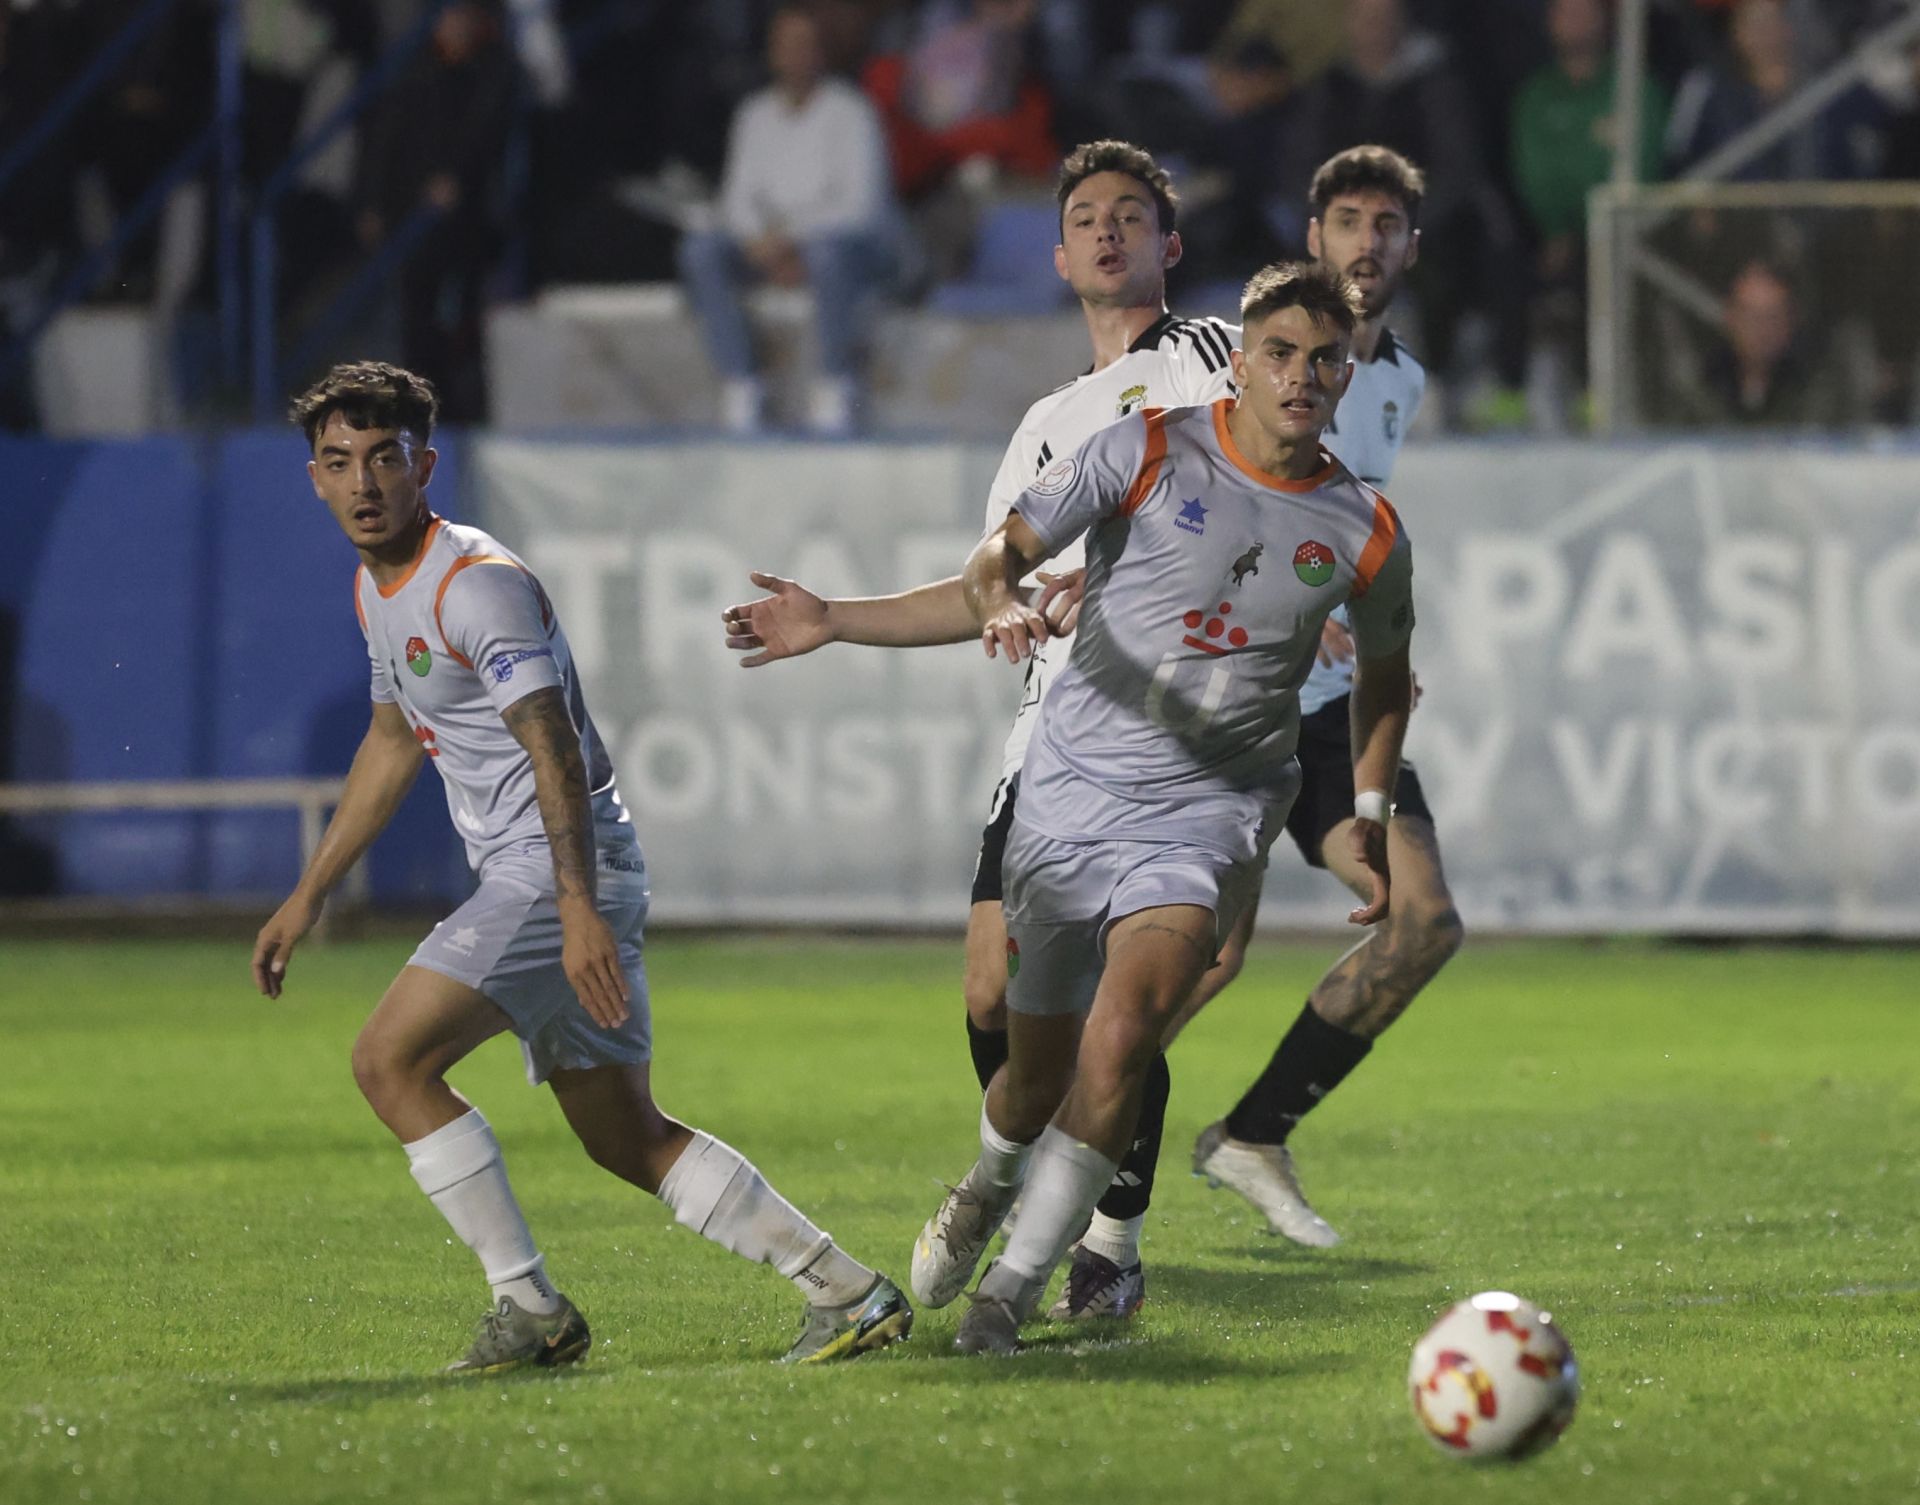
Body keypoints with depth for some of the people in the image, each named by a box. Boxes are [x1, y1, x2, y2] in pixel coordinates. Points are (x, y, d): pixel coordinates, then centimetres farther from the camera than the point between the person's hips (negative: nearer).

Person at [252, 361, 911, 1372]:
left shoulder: (479, 585, -16)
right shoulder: (378, 586, 13)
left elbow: (555, 749, -24)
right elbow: (394, 741, 27)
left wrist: (580, 910, -33)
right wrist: (307, 898, 29)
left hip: (563, 870, -10)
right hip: (525, 879, 10)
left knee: (389, 1060, -14)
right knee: (625, 1138, 10)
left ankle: (529, 1308, -10)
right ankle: (848, 1292, 14)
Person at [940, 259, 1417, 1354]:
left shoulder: (1366, 533, 2)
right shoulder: (1153, 452, -5)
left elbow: (1386, 674, 21)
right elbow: (1005, 547, -7)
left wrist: (1372, 814, 14)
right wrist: (1001, 600, -30)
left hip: (1216, 812, 0)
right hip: (1076, 786, 0)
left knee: (1122, 1035, -25)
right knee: (1040, 1066, 9)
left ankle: (1018, 1283, -18)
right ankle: (989, 1187, 45)